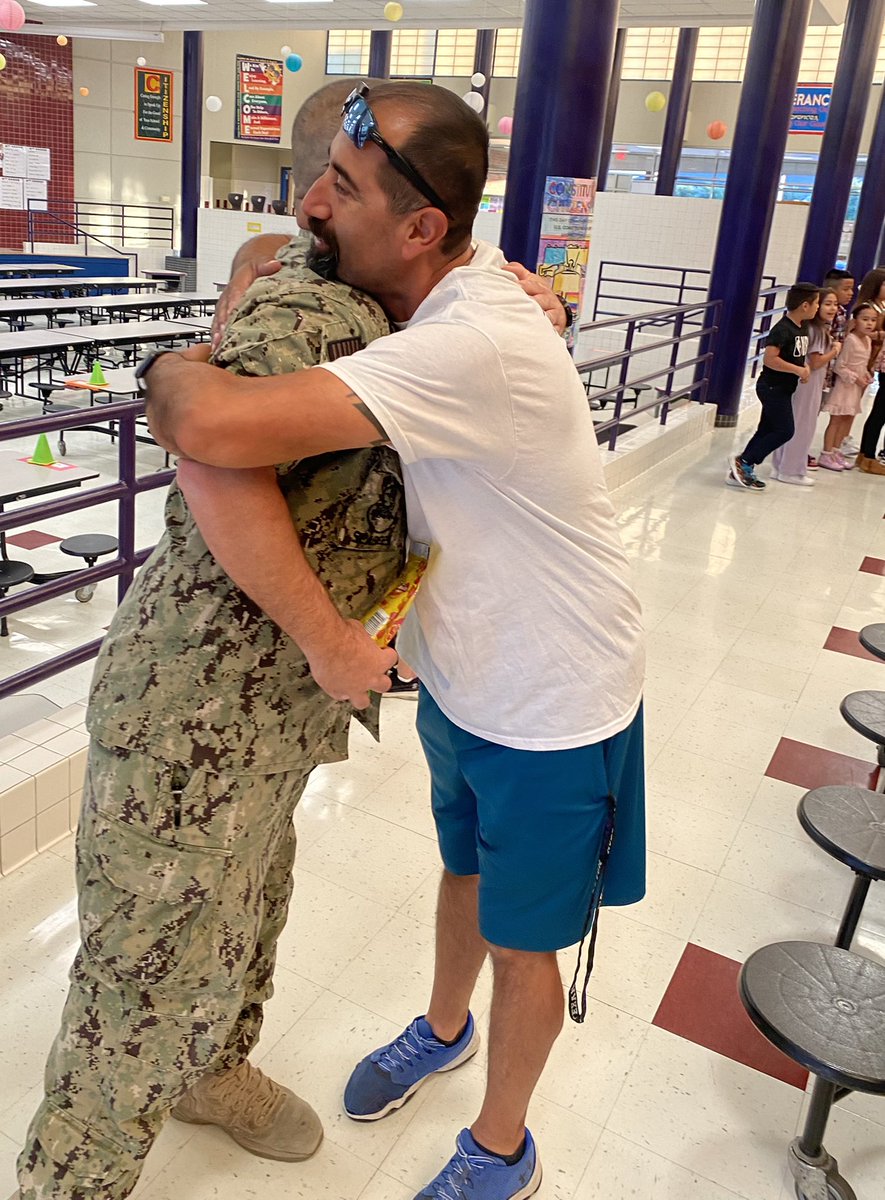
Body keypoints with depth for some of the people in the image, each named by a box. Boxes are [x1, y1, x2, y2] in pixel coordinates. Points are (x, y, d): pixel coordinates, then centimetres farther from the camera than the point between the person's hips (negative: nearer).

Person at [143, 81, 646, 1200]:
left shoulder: (476, 346, -37)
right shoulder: (452, 285, -7)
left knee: (521, 941, 15)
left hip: (551, 711, -8)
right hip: (462, 678, 8)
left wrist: (169, 368, -20)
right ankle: (443, 1028, 59)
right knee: (464, 869, 30)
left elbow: (212, 425, -45)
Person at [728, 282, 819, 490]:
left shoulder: (803, 328, 10)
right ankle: (743, 461, -3)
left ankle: (740, 471, 14)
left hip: (783, 389, 9)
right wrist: (798, 370, -22)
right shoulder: (782, 329, -19)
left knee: (766, 430, 10)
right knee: (784, 430, -9)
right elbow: (770, 359, -27)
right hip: (772, 387, -9)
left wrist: (804, 370, 4)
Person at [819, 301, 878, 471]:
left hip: (857, 387, 9)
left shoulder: (868, 340, 7)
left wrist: (867, 375, 2)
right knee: (836, 419, -4)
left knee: (848, 418, 13)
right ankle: (826, 455, 2)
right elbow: (839, 366, -19)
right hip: (845, 385, -9)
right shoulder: (850, 340, -19)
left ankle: (835, 451, 22)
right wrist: (856, 378, -18)